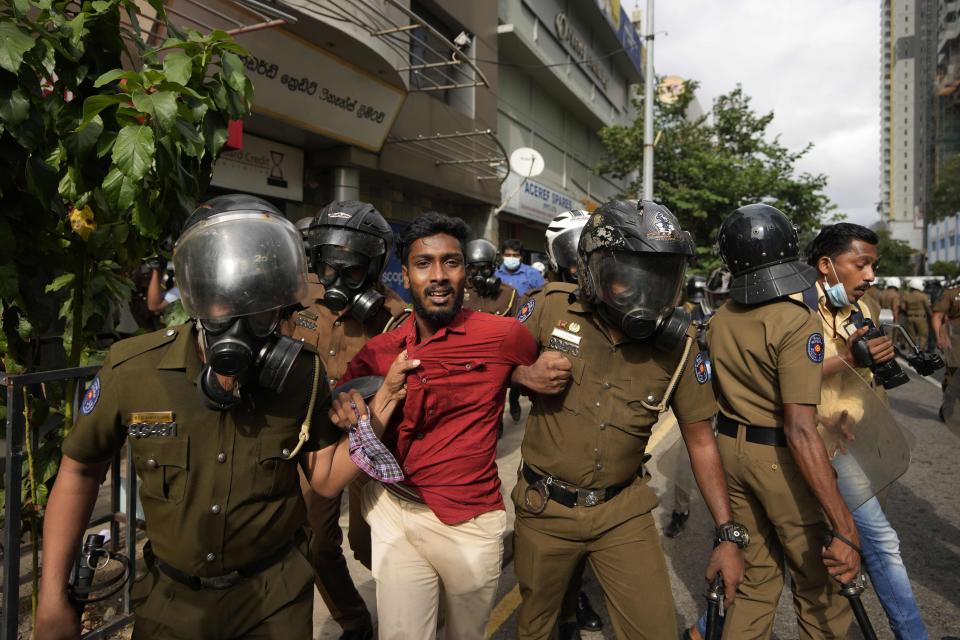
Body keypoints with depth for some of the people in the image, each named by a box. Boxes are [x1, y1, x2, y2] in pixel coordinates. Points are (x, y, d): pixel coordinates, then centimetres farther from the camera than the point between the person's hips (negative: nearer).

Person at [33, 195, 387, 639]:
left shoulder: (302, 373, -16)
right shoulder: (132, 369, -18)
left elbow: (325, 478, -8)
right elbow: (80, 470, -2)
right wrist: (52, 596, -4)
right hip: (171, 596, 1)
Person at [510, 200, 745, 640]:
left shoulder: (677, 343, -12)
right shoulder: (553, 307, -15)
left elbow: (700, 439, -2)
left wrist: (728, 534, -3)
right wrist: (525, 374, -23)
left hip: (624, 512, 0)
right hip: (545, 507, 0)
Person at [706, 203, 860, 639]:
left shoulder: (719, 320, 1)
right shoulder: (798, 322, -21)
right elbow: (800, 430, -27)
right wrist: (846, 529, -26)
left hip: (731, 448, 6)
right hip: (781, 458, -6)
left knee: (756, 575, 20)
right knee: (818, 585, 15)